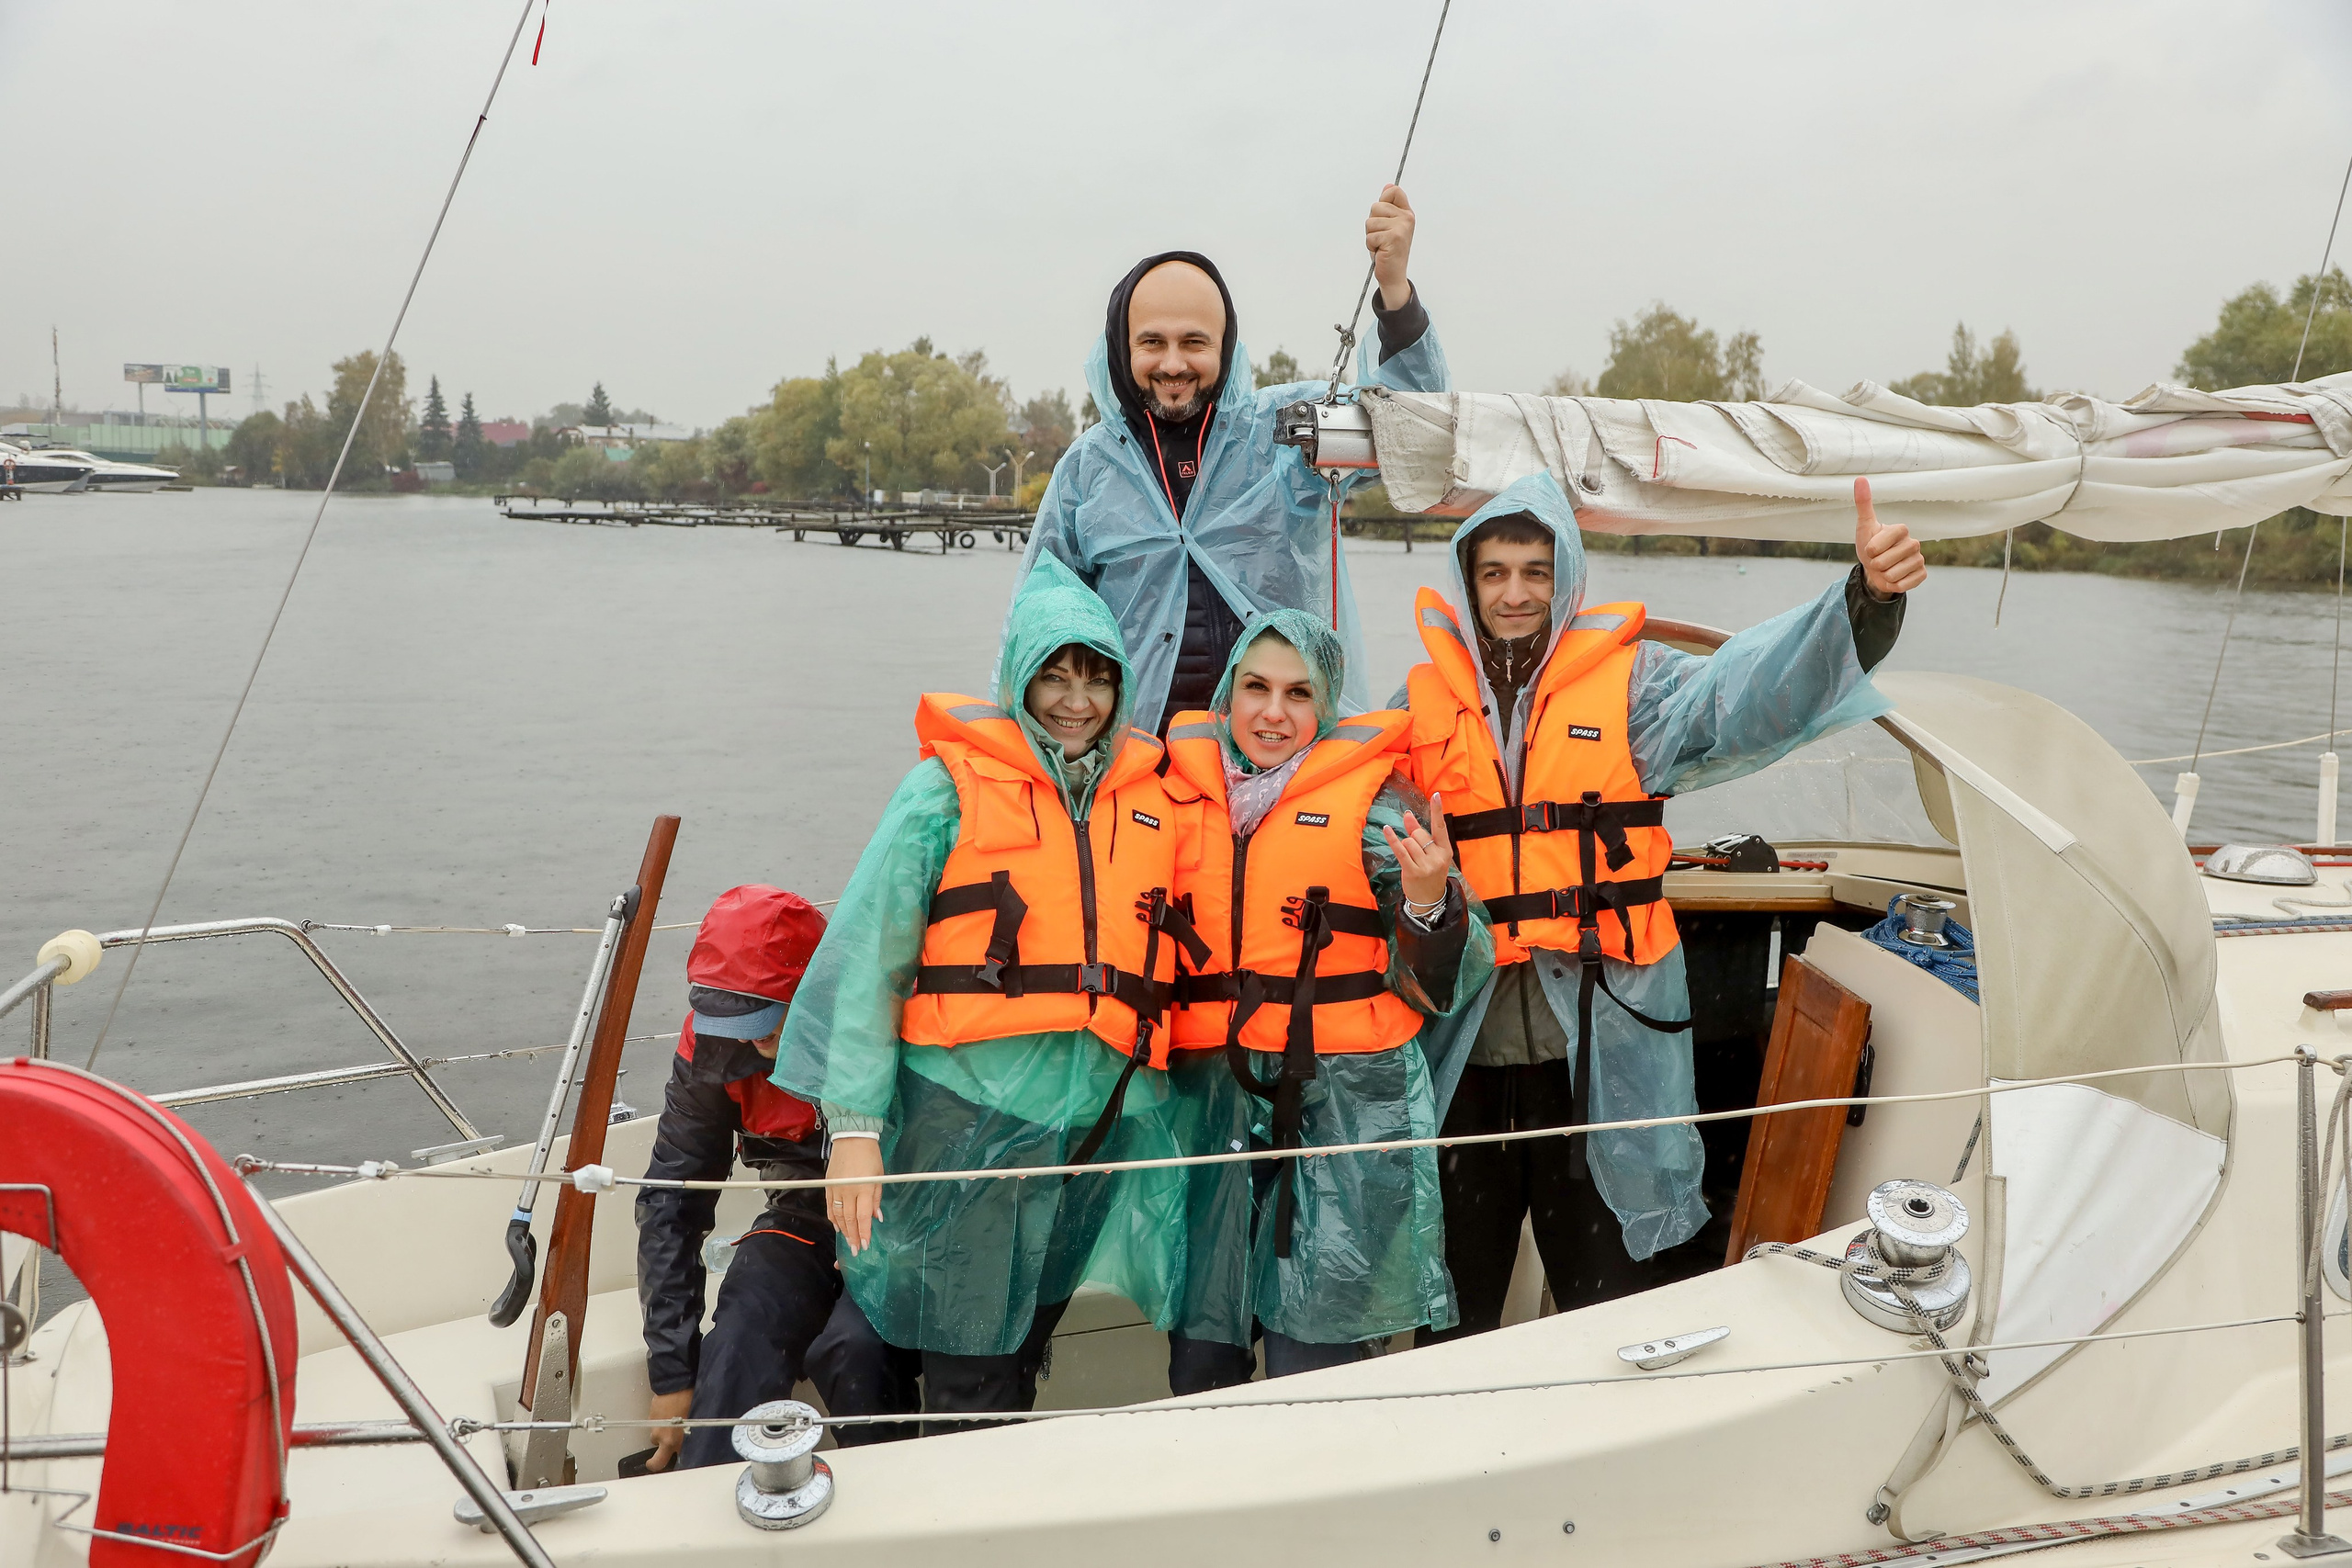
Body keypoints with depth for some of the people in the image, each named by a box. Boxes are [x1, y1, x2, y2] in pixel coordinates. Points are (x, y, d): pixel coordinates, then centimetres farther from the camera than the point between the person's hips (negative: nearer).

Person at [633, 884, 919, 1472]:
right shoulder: (712, 1045, -11)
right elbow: (670, 1204, -6)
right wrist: (672, 1374, -8)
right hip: (808, 1219, 4)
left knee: (853, 1349, -30)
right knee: (742, 1336, -25)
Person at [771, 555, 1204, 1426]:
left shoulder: (1150, 797, 11)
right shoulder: (951, 787, -1)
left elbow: (1170, 958, 17)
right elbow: (868, 957, -3)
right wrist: (855, 1124, -9)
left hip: (1105, 1118, 4)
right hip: (968, 1114, -4)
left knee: (1020, 1357, 16)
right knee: (970, 1378, -1)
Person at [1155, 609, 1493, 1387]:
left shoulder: (1377, 803, 0)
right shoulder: (1181, 792, 10)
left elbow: (1438, 988, -2)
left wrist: (1428, 899, -20)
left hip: (1343, 1104, -3)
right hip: (1209, 1097, 3)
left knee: (1306, 1367, -3)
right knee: (1199, 1364, 9)